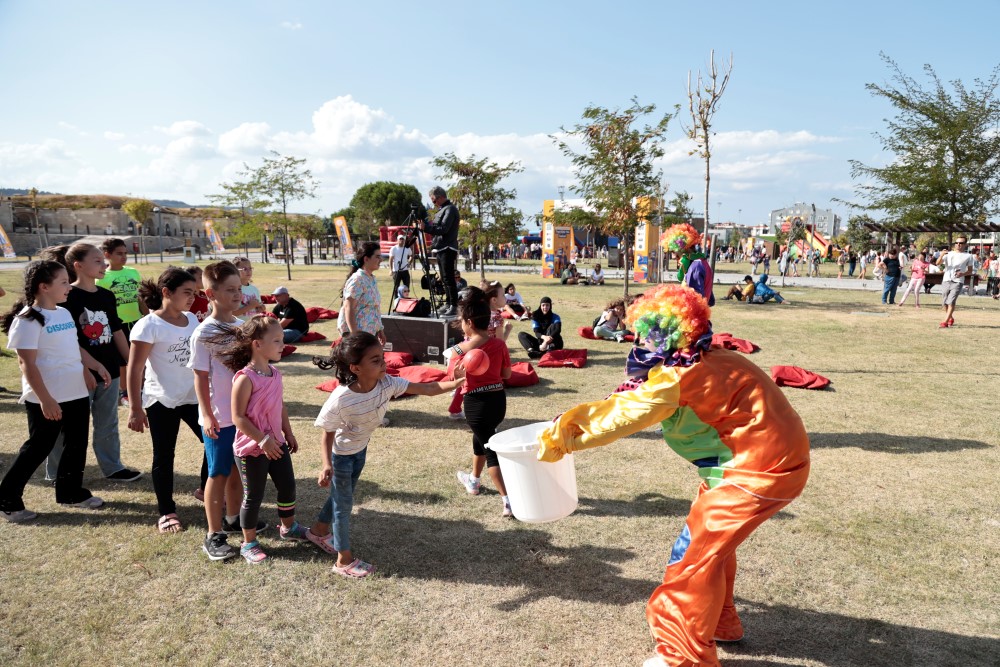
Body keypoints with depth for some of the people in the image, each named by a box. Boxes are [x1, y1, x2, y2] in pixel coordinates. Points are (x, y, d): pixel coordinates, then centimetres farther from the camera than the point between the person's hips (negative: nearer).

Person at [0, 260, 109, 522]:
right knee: (38, 447, 2)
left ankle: (71, 491, 29)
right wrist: (45, 399, -22)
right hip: (46, 399, -8)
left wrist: (95, 367, 19)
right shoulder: (28, 320, -14)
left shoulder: (64, 313, 10)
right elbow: (27, 363, -18)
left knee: (76, 444, 14)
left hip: (76, 393, 8)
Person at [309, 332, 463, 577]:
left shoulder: (387, 384, -24)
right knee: (344, 503, 8)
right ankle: (344, 560, 27)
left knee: (342, 495, 25)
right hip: (340, 455, -6)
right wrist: (326, 465, -38)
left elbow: (425, 389, -25)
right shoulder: (340, 400, -37)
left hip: (361, 449, 6)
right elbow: (327, 436, -25)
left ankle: (319, 530, 52)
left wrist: (457, 383, -36)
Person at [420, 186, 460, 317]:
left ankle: (454, 307, -10)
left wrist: (426, 227, -18)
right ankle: (448, 305, 17)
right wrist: (425, 226, 6)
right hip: (440, 249, 10)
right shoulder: (442, 210, 19)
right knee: (445, 279, 12)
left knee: (449, 279, -11)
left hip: (447, 249, -10)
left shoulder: (450, 209, -10)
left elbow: (443, 229, -19)